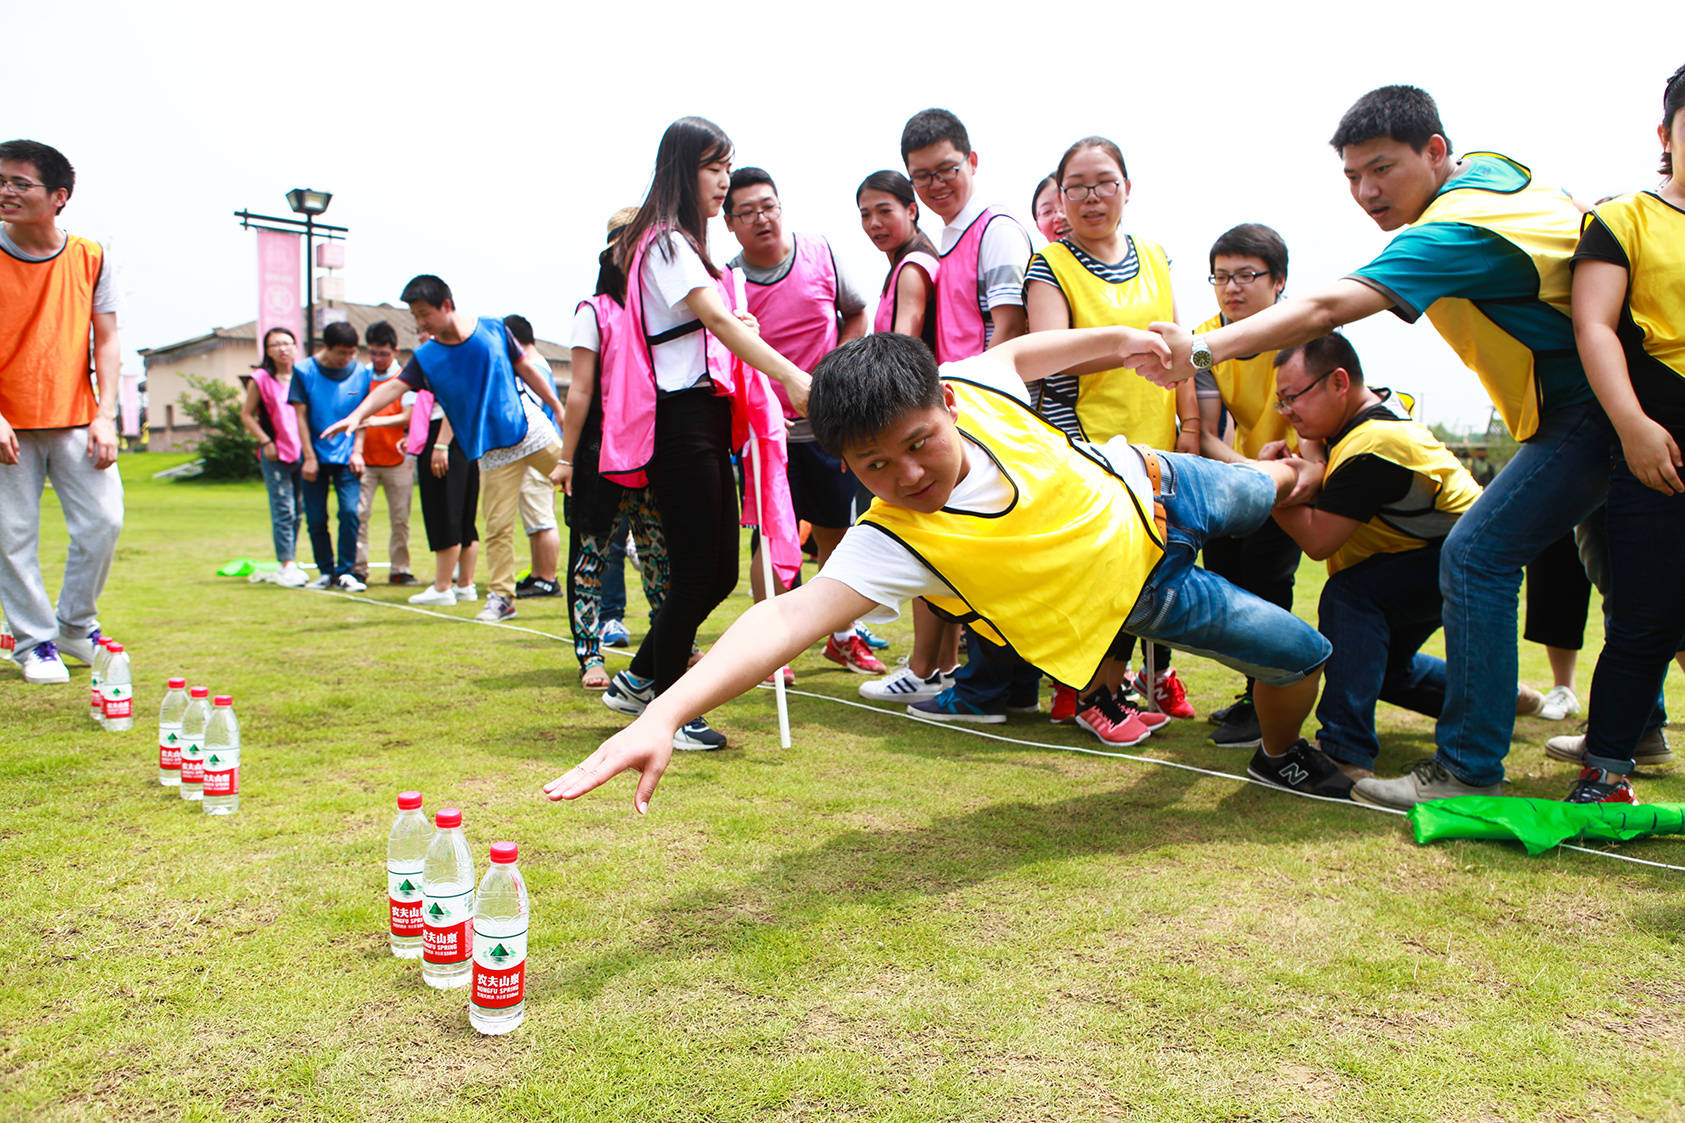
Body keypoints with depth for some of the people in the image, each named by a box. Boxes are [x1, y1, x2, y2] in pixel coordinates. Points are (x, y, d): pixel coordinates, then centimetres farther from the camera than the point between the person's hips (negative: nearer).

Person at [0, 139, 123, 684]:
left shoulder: (90, 258, 3)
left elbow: (107, 341, 4)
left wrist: (105, 415, -5)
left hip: (76, 421, 1)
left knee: (104, 521, -3)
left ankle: (76, 624, 19)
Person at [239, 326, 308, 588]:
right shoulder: (260, 379, 1)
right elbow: (246, 415, 5)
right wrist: (265, 442, -7)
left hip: (301, 452, 4)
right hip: (274, 454, -4)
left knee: (298, 510, 8)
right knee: (283, 510, -8)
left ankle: (291, 562, 19)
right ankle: (286, 566, -6)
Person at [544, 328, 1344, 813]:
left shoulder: (971, 384, -29)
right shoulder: (895, 543, -42)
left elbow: (1021, 351, -4)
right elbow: (790, 616, -57)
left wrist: (1123, 340, 2)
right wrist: (666, 713, -69)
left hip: (1145, 484, 5)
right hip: (1140, 590, -4)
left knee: (1257, 491, 32)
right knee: (1302, 656, 0)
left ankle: (1284, 473, 73)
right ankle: (1283, 759, 36)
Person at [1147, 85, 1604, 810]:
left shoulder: (1456, 228, -25)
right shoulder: (1489, 167, 4)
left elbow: (1325, 308, -39)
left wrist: (1203, 349, -48)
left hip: (1590, 410, -11)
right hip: (1607, 398, 11)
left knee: (1477, 555, -19)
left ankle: (1468, 769, -17)